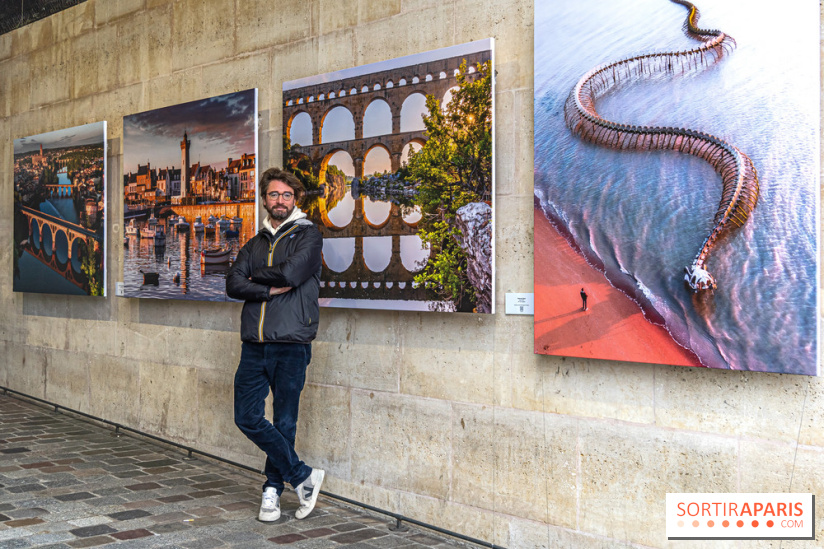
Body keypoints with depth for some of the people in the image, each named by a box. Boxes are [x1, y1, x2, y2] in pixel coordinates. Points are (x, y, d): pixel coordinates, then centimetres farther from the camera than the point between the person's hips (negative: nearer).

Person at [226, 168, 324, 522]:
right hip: (254, 346, 5)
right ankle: (302, 476, 11)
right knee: (247, 417, -1)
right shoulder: (254, 244, 17)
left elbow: (291, 272, -15)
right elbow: (233, 285, 2)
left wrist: (256, 277, 2)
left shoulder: (307, 235, 3)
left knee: (284, 422, 3)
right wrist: (273, 289, -11)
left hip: (291, 345, -5)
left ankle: (273, 489, 20)